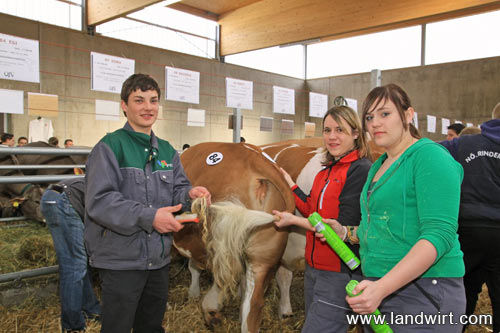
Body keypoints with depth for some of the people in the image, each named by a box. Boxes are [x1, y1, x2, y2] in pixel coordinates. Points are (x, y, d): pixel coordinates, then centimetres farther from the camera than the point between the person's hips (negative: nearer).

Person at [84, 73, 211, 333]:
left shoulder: (167, 151, 10)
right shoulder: (110, 146, -11)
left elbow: (177, 190, 10)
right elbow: (99, 201, -21)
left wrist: (190, 194, -14)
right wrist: (149, 217, -25)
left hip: (159, 259, 6)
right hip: (120, 260, -6)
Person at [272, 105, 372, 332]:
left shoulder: (361, 170, -16)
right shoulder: (326, 172, 11)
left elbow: (344, 226, -20)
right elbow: (313, 211, 9)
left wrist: (294, 220, -13)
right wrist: (288, 182, 11)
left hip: (341, 274, -8)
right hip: (314, 269, 9)